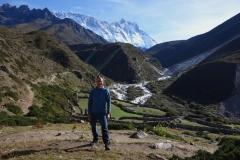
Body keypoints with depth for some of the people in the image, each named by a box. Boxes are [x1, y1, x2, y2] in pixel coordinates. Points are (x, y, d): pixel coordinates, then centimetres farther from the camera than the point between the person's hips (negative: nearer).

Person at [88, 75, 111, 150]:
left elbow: (108, 102, -2)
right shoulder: (93, 91, 2)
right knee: (93, 126, 16)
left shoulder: (106, 91, -3)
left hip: (102, 113, -3)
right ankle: (95, 139, 37)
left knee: (104, 127, -11)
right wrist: (89, 113, 1)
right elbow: (89, 102, 5)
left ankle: (107, 143, -10)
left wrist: (108, 113, -7)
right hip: (93, 113, 3)